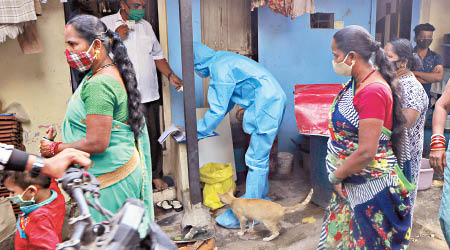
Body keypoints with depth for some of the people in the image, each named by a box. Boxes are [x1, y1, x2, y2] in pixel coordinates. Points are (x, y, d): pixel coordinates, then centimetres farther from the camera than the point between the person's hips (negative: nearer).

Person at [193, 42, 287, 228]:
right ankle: (260, 200, 30)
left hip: (267, 106, -10)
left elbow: (218, 110, -15)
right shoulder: (222, 59, 17)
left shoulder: (219, 68, -15)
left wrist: (197, 132, -3)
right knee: (260, 156, 17)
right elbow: (225, 100, 24)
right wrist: (204, 126, 23)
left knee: (256, 160, -7)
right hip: (272, 102, 10)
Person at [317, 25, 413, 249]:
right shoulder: (356, 82, 4)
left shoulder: (372, 92, -25)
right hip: (350, 182, 9)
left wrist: (336, 176, -13)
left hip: (370, 185, -8)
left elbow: (366, 152, -28)